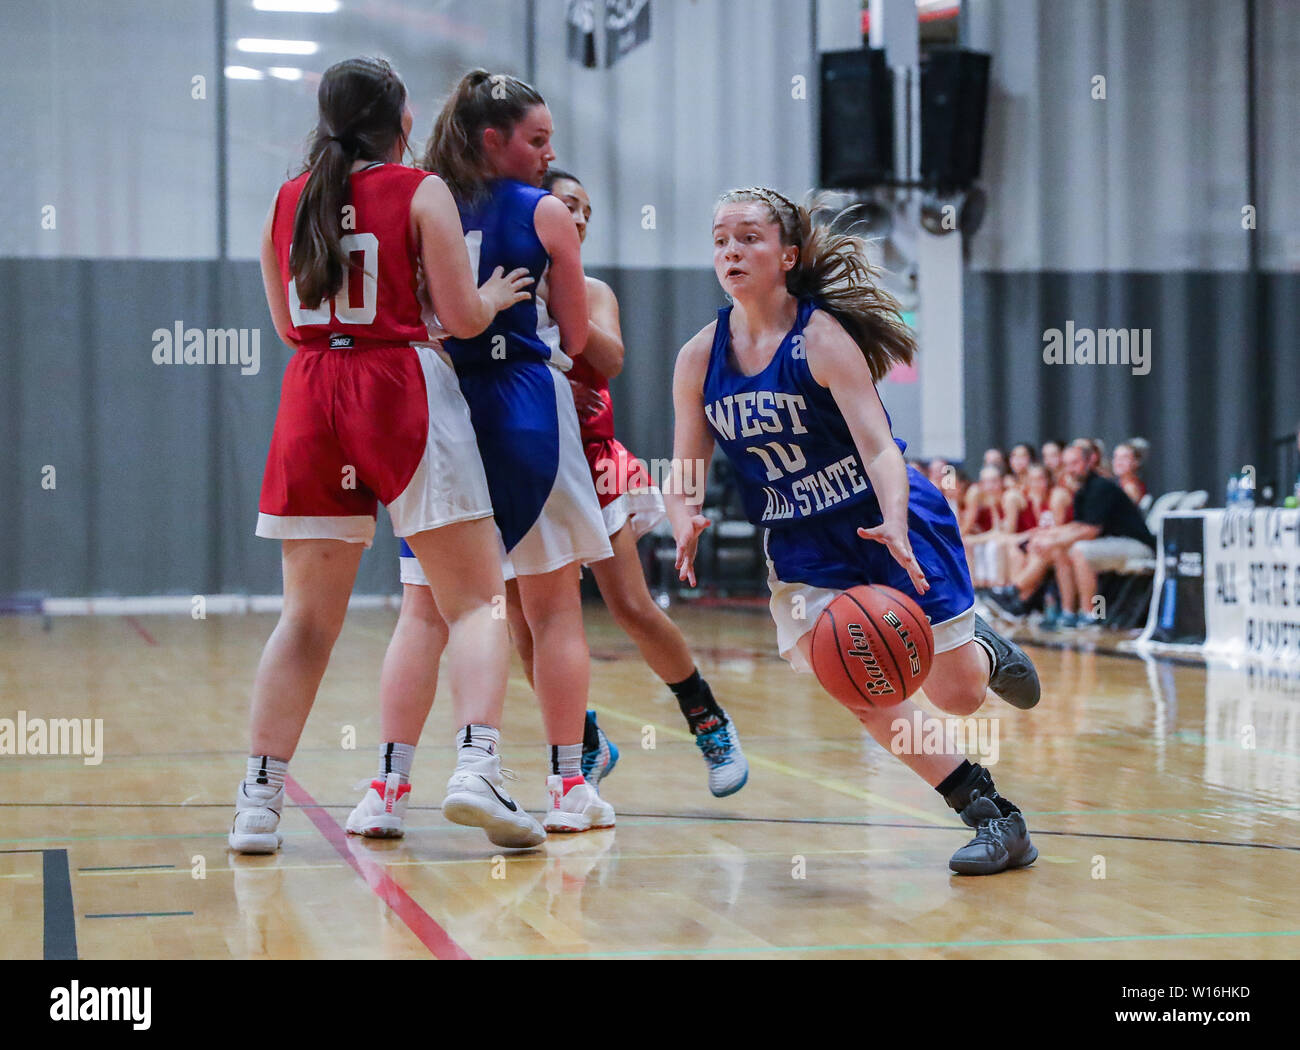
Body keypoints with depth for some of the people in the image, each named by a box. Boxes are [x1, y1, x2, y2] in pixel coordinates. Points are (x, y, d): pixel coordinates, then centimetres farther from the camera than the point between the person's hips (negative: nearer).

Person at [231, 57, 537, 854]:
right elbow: (462, 318, -6)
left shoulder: (289, 200, 11)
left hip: (312, 398, 5)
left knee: (309, 615, 11)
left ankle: (259, 802, 6)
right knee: (476, 599, 1)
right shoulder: (421, 192, -2)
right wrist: (495, 296, 15)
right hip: (402, 390, -4)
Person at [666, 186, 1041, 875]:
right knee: (862, 696, -13)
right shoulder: (699, 360, -5)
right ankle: (992, 816, 3)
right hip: (801, 547, 4)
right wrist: (685, 520, -24)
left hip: (889, 521, -3)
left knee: (956, 694, -2)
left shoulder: (823, 338, -18)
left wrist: (894, 523, -45)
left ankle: (984, 650, 37)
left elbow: (879, 446, -26)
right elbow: (682, 479, -1)